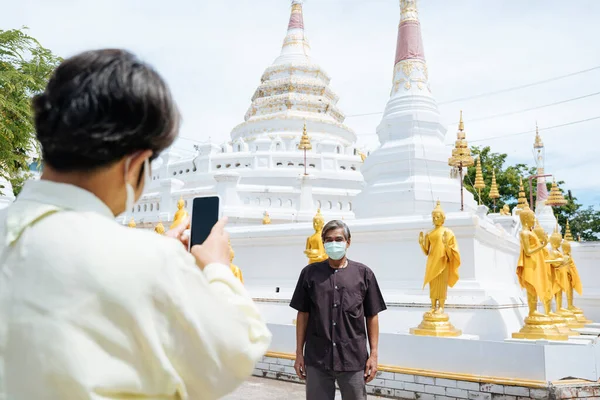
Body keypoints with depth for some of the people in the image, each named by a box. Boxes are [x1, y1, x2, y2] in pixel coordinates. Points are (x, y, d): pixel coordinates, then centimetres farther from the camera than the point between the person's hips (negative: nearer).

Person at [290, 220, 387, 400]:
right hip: (316, 359, 1)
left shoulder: (364, 274, 1)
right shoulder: (310, 273, 2)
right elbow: (303, 314, 6)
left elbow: (372, 317, 5)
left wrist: (373, 354, 1)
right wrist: (299, 353, 5)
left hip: (353, 359, 0)